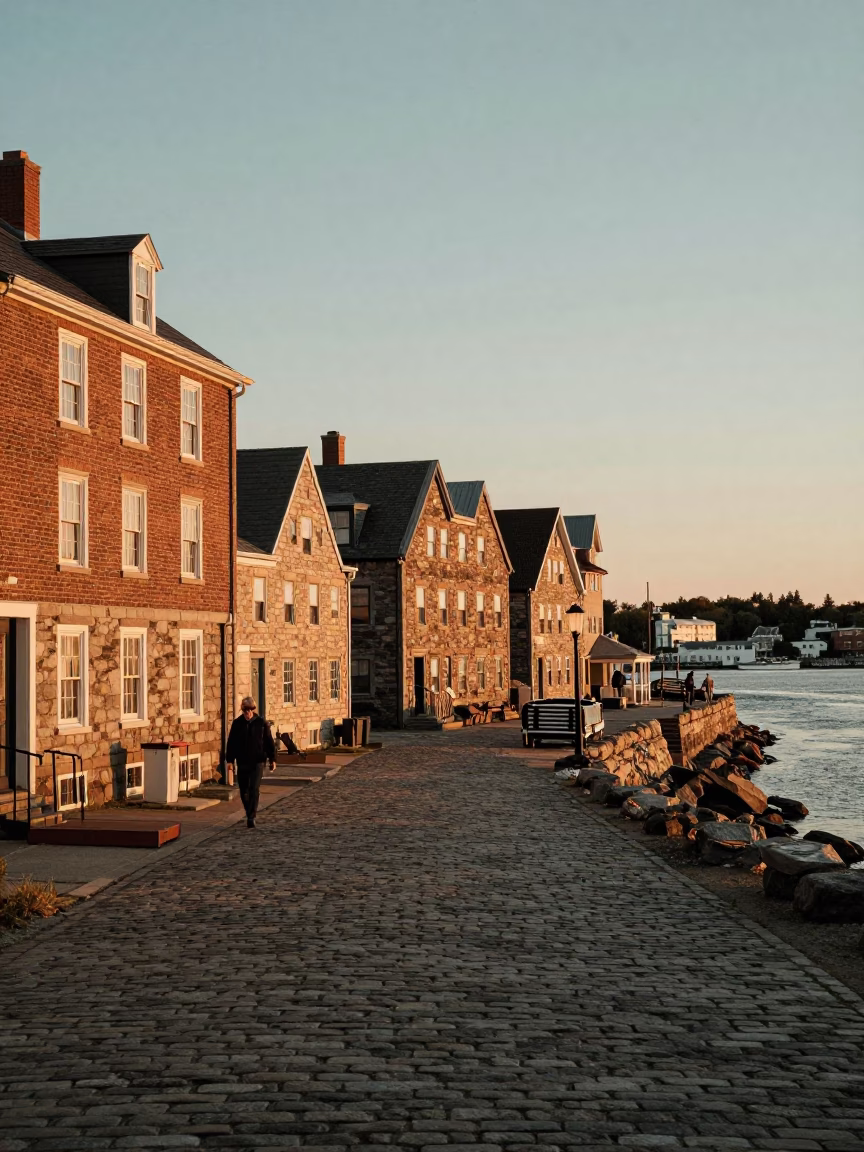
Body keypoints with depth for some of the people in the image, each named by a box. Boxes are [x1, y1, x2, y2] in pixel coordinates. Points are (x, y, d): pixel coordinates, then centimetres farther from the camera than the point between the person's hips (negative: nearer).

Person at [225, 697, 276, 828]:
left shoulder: (261, 723, -2)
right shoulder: (237, 724, 3)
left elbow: (269, 742, 3)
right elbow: (231, 743, 6)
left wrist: (272, 759, 2)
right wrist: (230, 759, 3)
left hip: (257, 762, -3)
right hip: (242, 762, 3)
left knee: (254, 790, -12)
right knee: (244, 791, 9)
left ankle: (251, 818, -13)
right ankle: (250, 814, 27)